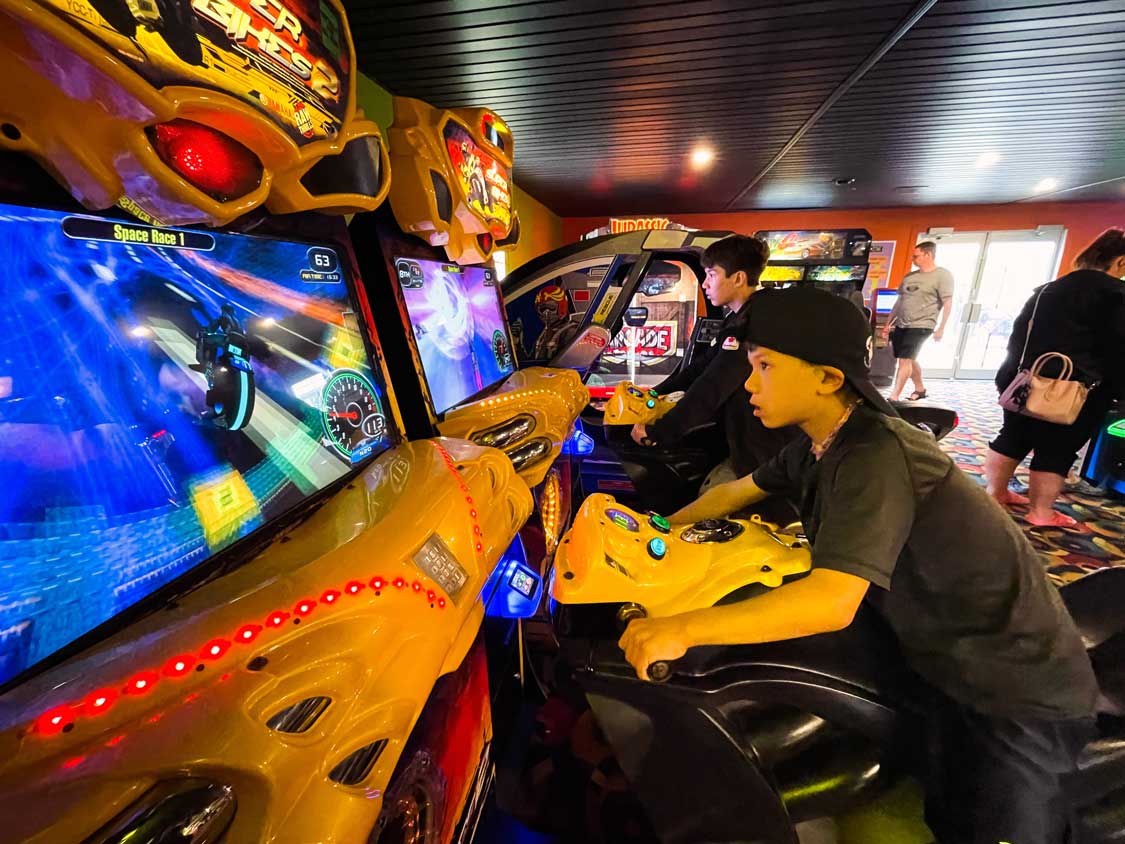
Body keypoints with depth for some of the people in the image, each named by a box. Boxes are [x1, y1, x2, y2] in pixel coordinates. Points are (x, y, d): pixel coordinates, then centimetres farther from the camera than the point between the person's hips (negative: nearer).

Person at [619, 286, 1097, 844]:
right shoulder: (819, 444, -5)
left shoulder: (875, 454, -33)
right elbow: (738, 491, 6)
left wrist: (680, 629, -41)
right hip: (944, 660, 7)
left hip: (1016, 690, -7)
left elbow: (831, 602, -42)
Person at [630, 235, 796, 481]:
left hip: (764, 457, -9)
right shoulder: (739, 319, 10)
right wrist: (657, 391, 11)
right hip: (747, 448, 9)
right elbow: (704, 364, 16)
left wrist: (655, 431, -22)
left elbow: (710, 390, -28)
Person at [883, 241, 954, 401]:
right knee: (909, 359, 15)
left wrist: (941, 328, -15)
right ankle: (920, 389, 34)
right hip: (901, 325, 7)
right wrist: (888, 323, 15)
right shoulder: (909, 276, 12)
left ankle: (894, 397, -16)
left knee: (905, 360, -14)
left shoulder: (943, 275, -5)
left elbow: (948, 303, -9)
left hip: (921, 326, -7)